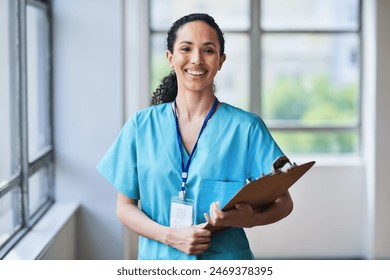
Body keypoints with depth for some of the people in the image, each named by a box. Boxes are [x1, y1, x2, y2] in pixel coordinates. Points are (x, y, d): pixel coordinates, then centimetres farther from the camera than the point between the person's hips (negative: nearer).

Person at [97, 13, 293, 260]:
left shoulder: (246, 127, -5)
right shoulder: (141, 125, 1)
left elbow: (283, 202, -1)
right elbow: (125, 206, 3)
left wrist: (248, 218, -22)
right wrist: (169, 235, -14)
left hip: (225, 263, -1)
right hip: (159, 258, 1)